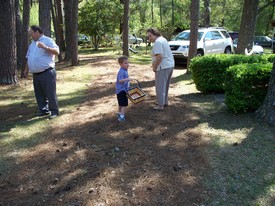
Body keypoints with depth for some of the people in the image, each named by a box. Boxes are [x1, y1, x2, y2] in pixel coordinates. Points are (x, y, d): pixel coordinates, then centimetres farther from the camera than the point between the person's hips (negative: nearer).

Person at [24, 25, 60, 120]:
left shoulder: (48, 41, -5)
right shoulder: (32, 43, 19)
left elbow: (57, 52, -19)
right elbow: (29, 57, 26)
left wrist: (45, 47, -30)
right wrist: (26, 69, 25)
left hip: (47, 73, -8)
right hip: (36, 74, 8)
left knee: (50, 93, -4)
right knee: (39, 94, 12)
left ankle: (54, 111, 4)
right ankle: (43, 110, 23)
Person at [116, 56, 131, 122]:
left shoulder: (125, 70, 8)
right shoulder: (121, 72, -24)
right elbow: (120, 80, -35)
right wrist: (127, 79, -44)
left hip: (123, 89, 10)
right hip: (121, 90, -10)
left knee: (121, 103, 25)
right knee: (125, 104, -9)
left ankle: (119, 113, 41)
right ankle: (121, 117, -7)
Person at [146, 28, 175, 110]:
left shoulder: (157, 42, -16)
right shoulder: (163, 39, 15)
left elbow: (159, 57, -26)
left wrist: (154, 67, -14)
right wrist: (155, 64, 15)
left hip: (163, 67, -10)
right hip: (170, 65, 10)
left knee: (160, 86, -1)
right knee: (165, 85, 21)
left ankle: (160, 105, 5)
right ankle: (165, 101, 32)